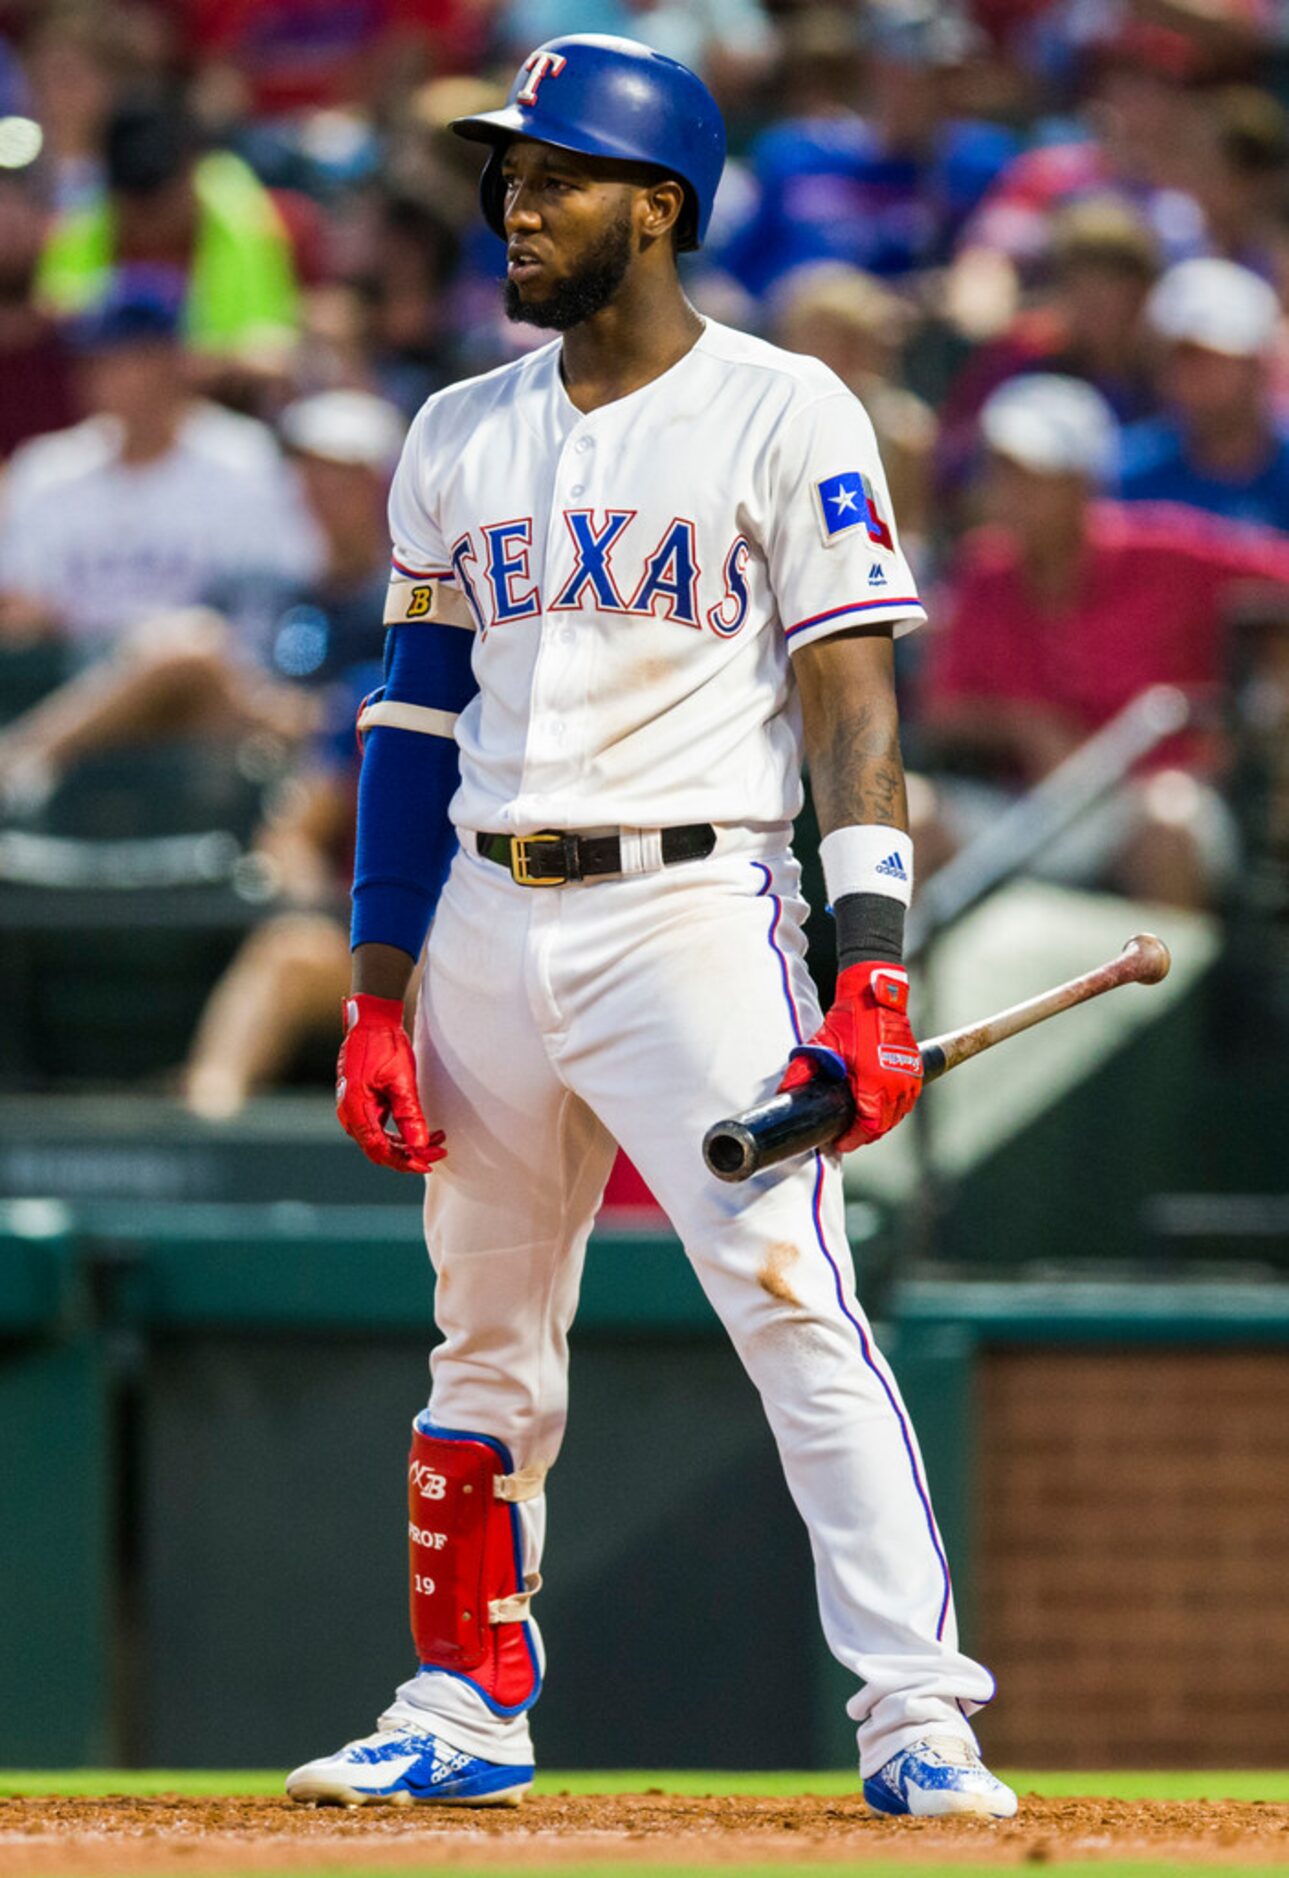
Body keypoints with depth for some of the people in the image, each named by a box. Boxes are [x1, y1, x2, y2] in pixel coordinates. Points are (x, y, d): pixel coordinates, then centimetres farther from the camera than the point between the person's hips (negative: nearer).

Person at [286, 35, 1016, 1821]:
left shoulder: (784, 415, -3)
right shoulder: (460, 436, 13)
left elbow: (851, 702, -8)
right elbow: (419, 717, 16)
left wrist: (873, 971, -18)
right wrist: (379, 993, 9)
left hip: (691, 908, -5)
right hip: (485, 922, 6)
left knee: (794, 1302, -15)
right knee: (487, 1337, 11)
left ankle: (916, 1718, -16)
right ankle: (466, 1712, 20)